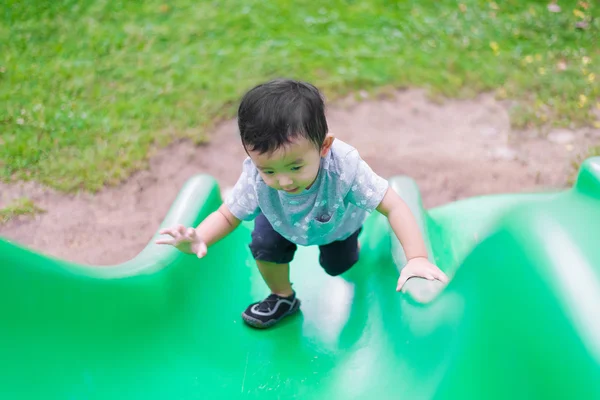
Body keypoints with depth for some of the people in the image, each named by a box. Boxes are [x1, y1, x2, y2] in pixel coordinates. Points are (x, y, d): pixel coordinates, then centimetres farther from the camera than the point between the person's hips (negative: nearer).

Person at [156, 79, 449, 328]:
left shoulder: (345, 166, -49)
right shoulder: (255, 177, -43)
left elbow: (394, 207, -42)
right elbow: (227, 215, -27)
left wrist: (417, 257, -52)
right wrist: (198, 239, -49)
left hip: (339, 220, -1)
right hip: (283, 221, 1)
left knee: (337, 267, 16)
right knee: (264, 246, -19)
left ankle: (349, 247, 55)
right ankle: (283, 297, 13)